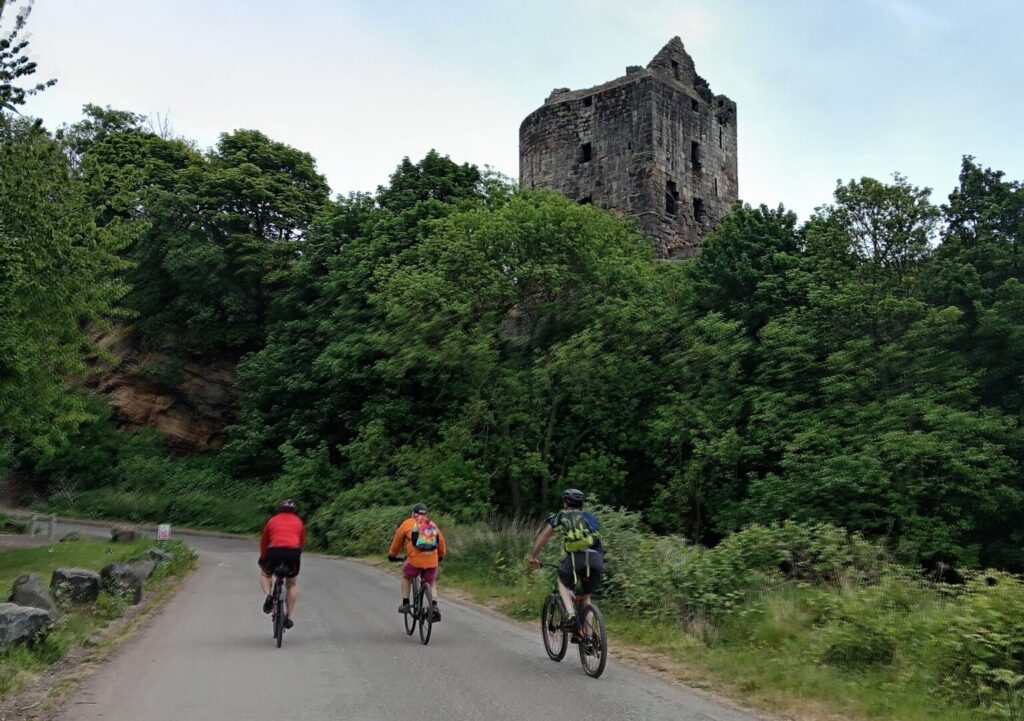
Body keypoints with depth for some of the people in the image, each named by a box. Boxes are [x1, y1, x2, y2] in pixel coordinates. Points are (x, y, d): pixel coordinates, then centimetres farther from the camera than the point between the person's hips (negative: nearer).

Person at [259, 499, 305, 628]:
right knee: (292, 584, 22)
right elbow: (302, 542, 23)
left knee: (264, 574, 30)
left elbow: (263, 542, 24)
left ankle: (269, 596, 2)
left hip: (274, 552, 0)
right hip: (293, 553, 0)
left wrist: (262, 558, 38)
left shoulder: (272, 520, 21)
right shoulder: (298, 522, 22)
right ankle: (288, 617, 14)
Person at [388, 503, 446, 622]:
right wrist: (440, 556, 43)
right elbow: (441, 541, 25)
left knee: (406, 577, 28)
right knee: (432, 584, 22)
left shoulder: (408, 523, 11)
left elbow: (397, 540, 19)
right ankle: (434, 607, 1)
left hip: (415, 560, -2)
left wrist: (392, 556, 34)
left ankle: (405, 604, 22)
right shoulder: (432, 525, 19)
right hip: (432, 561, 2)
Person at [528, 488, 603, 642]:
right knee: (586, 596, 26)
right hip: (597, 560, 3)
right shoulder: (590, 517, 30)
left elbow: (543, 538, 29)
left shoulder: (560, 516, 22)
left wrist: (533, 558, 42)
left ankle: (572, 616, 4)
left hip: (575, 557, -3)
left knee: (563, 583, 27)